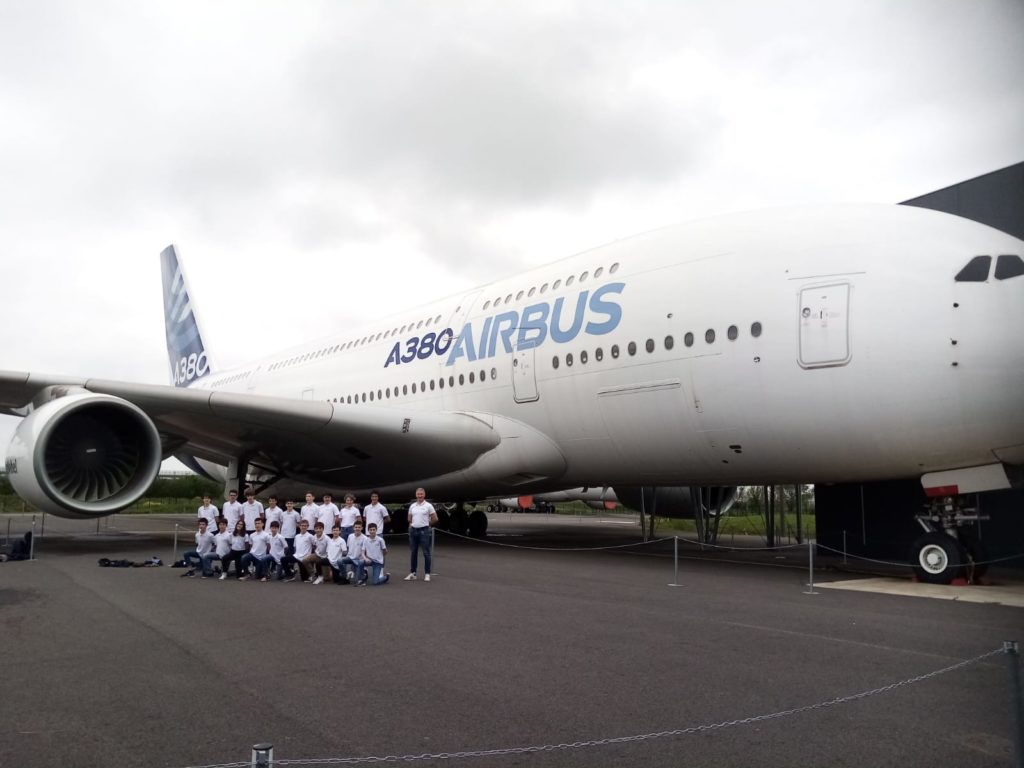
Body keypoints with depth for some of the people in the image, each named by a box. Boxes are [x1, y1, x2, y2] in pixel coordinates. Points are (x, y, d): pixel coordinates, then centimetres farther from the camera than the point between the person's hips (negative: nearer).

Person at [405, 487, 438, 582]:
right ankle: (412, 573, 16)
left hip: (424, 531, -5)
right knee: (413, 553, 9)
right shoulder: (412, 506, 9)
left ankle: (427, 574, 2)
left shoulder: (428, 505, -5)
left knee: (426, 553, -2)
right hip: (413, 530, 5)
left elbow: (435, 519, -1)